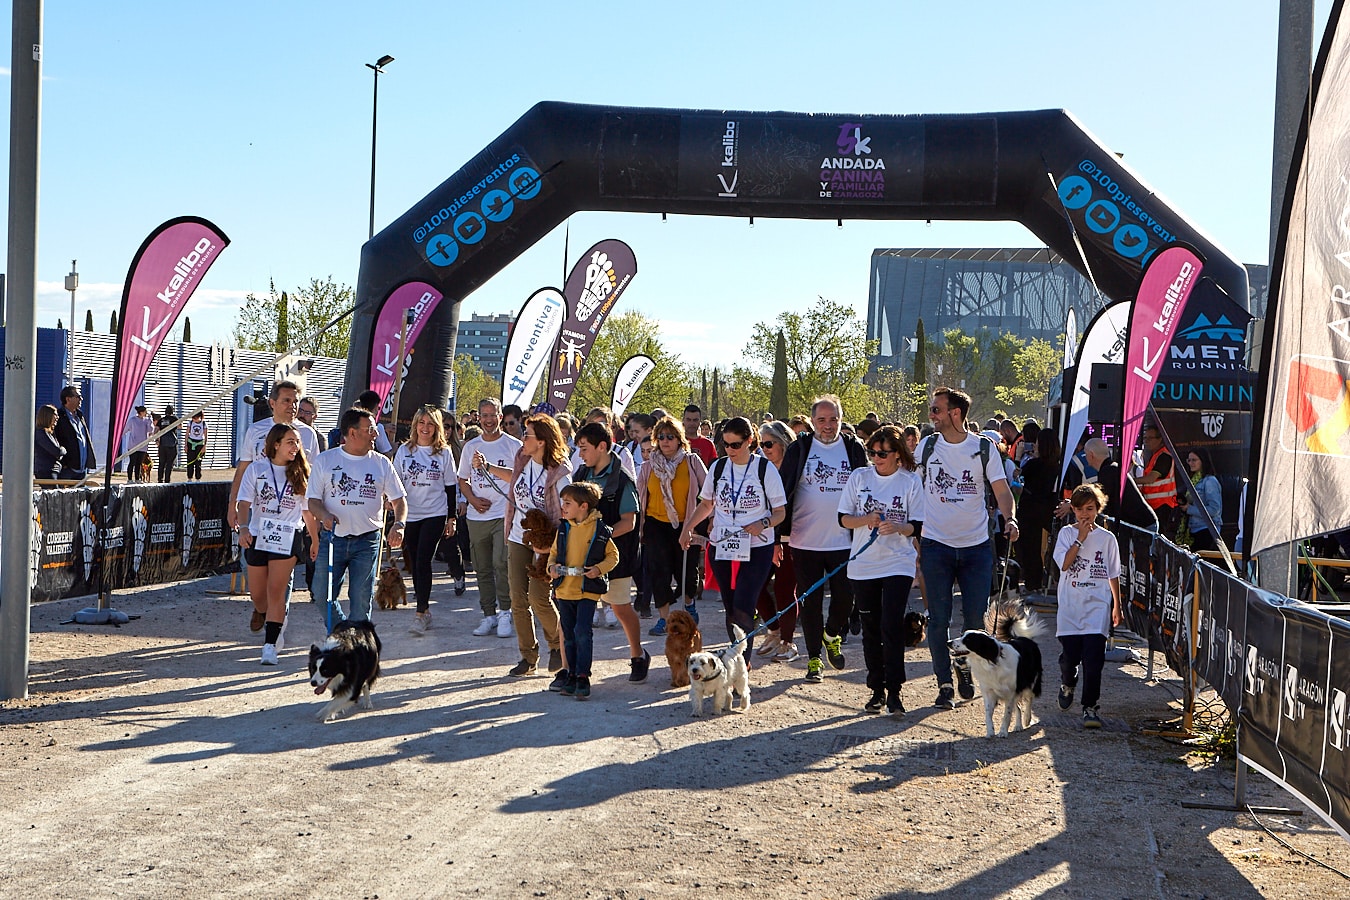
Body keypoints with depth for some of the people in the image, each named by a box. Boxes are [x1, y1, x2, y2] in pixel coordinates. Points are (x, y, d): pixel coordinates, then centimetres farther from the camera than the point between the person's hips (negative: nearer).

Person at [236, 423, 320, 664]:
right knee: (257, 592, 13)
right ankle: (261, 614, 49)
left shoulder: (300, 473, 3)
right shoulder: (256, 469, 0)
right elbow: (245, 502, -6)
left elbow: (308, 510, 10)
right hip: (257, 536, 1)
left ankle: (270, 644, -9)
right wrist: (243, 528, -22)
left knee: (277, 590, -11)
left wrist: (315, 540, 14)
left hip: (288, 539, -1)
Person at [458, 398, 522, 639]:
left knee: (501, 563, -17)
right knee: (482, 568, 8)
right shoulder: (470, 446, 12)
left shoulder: (513, 446, 1)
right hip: (477, 516, 4)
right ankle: (489, 615, 17)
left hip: (505, 513, -4)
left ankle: (505, 612, -6)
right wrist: (473, 499, -1)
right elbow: (463, 480, 16)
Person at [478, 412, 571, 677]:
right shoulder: (522, 458, 1)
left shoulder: (559, 472, -17)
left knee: (539, 598, -13)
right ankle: (528, 658, 14)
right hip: (518, 538, 6)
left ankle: (558, 645, 15)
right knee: (518, 600, 3)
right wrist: (487, 467, 19)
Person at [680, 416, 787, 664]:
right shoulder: (718, 468, 7)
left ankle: (741, 662, -9)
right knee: (730, 609, 8)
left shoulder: (765, 469, -5)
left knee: (742, 609, -15)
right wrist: (687, 528, 7)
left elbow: (780, 512, -1)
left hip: (757, 550, -4)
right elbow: (706, 505, 19)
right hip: (722, 548, 4)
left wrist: (763, 523, -20)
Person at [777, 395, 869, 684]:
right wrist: (780, 531, -5)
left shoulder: (854, 449, 4)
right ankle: (814, 658, 16)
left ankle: (832, 636, 31)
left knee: (845, 598, 1)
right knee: (810, 603, 4)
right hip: (806, 541, -1)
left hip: (844, 542, 1)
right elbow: (784, 491, 0)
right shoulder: (799, 449, -1)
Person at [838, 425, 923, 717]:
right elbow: (843, 518, 4)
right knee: (871, 629, 8)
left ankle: (894, 692, -6)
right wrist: (866, 520, -16)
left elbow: (917, 527, -2)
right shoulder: (859, 477, 4)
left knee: (892, 625, -12)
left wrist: (898, 527, -23)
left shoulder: (911, 481, -1)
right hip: (863, 565, 3)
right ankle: (876, 689, 19)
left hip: (898, 564, -2)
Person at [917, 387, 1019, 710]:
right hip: (936, 544, 1)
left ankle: (966, 667, 27)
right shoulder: (927, 446, 3)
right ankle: (944, 684, 9)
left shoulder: (984, 448, -1)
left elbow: (1001, 489, -2)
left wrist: (1009, 519, -20)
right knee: (939, 618, 0)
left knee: (975, 616, 2)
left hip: (976, 544, 0)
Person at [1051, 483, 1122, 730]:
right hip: (1070, 606, 0)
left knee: (1093, 658, -10)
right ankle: (1067, 684, 35)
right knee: (1069, 655, 2)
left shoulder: (1107, 539, 6)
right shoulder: (1067, 533, 4)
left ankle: (1090, 707, -3)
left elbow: (1113, 575, 13)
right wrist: (1081, 538, -14)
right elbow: (1064, 564, -11)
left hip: (1097, 606, 0)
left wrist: (1117, 606, 14)